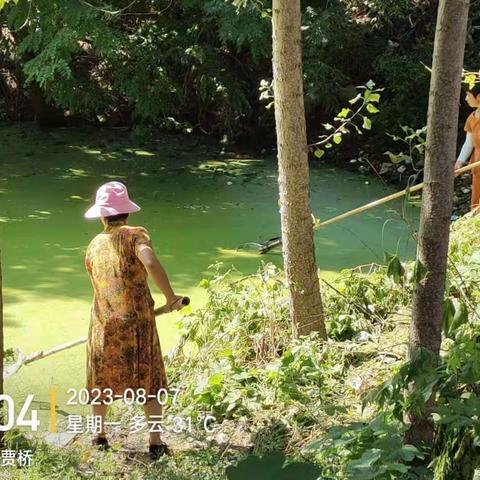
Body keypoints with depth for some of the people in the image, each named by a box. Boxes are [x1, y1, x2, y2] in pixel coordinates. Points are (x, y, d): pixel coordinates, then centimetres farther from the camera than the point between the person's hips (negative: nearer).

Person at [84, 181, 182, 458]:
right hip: (137, 323, -3)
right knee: (149, 384, 10)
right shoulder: (135, 235, -6)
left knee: (102, 381, 21)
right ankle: (156, 443, 12)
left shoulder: (94, 246, 8)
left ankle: (99, 436, 36)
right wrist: (171, 298, -12)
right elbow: (151, 264, -24)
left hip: (104, 325, 3)